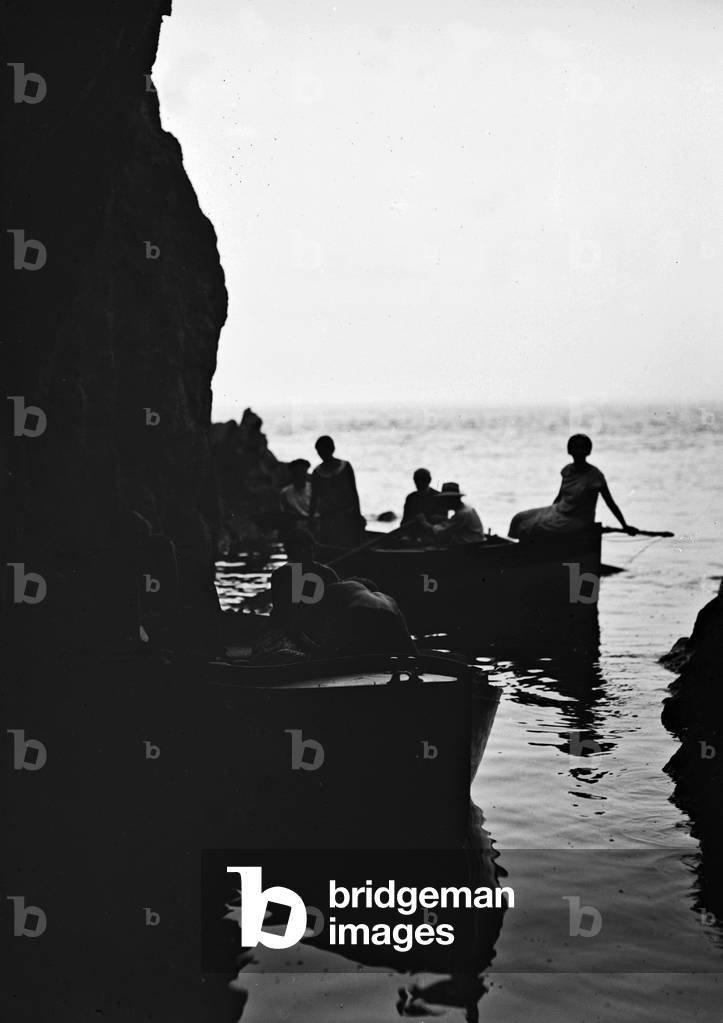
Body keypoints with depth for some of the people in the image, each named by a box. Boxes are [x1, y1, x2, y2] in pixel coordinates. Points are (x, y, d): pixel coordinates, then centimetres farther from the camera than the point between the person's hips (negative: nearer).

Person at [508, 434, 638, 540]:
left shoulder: (594, 475, -17)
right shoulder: (567, 470, 3)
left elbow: (610, 503, -12)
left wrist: (625, 526, -11)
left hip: (577, 521, -7)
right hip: (559, 511, 7)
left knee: (529, 528, -20)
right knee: (520, 519, -1)